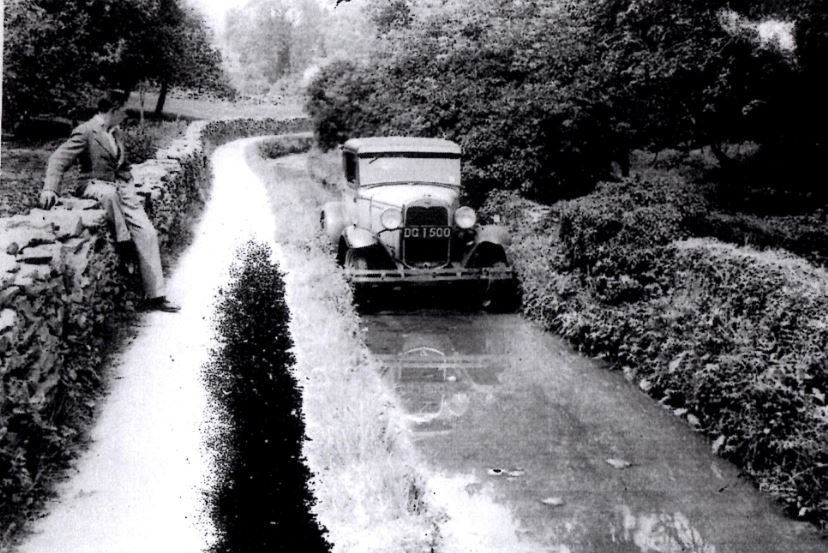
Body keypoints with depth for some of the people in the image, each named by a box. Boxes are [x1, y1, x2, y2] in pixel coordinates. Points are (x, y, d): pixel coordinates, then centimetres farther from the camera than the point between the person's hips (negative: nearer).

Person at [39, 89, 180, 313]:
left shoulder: (116, 131, 15)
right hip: (94, 185, -6)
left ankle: (155, 296, -10)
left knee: (146, 232, -11)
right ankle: (123, 243, -23)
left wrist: (130, 189, 11)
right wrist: (50, 189, -30)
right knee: (109, 192, -44)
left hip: (120, 186, 6)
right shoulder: (85, 132, -8)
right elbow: (58, 160, -15)